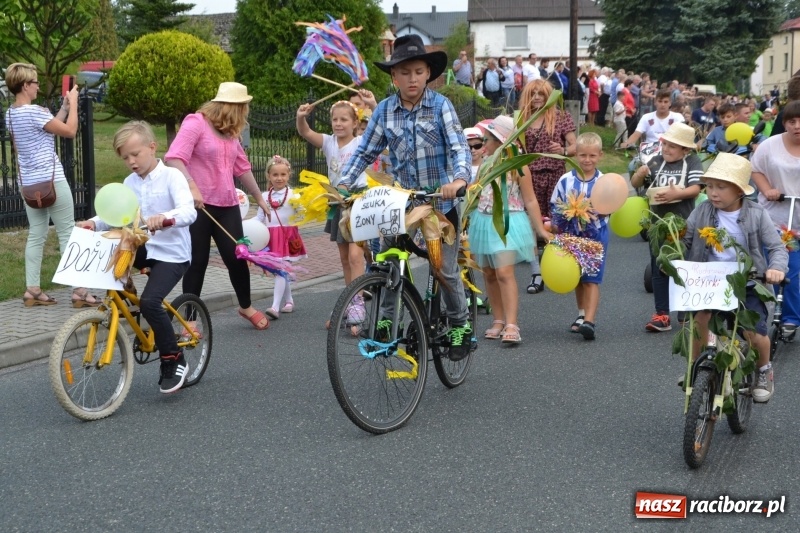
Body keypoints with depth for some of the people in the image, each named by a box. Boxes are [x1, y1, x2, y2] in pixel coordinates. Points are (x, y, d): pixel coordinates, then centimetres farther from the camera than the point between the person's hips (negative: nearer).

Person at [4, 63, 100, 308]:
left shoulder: (10, 113, 9)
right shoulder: (34, 112, -18)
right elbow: (70, 131, -12)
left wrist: (63, 108, 14)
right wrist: (73, 103, -2)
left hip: (28, 182, 8)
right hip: (51, 181, -8)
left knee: (36, 235, 11)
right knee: (67, 233, -2)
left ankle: (32, 290, 9)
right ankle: (78, 291, 0)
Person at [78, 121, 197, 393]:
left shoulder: (171, 176, -12)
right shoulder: (130, 183, 9)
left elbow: (188, 212, -27)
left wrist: (164, 217, -47)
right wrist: (94, 223, -17)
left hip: (172, 253, -7)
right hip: (143, 247, 7)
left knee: (149, 302, -24)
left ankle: (174, 362, -7)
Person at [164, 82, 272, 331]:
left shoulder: (230, 133, 14)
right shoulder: (196, 123, -10)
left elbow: (242, 167, 23)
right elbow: (173, 158, -21)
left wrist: (259, 198, 28)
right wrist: (192, 187, -33)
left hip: (227, 206, 6)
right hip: (197, 206, -6)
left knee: (237, 257, 6)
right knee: (197, 262, -1)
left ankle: (246, 306, 28)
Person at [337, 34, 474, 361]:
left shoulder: (440, 106, -8)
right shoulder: (385, 110, 0)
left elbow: (459, 146, -16)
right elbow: (365, 152, 5)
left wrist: (460, 177, -36)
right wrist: (343, 183, -7)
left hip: (440, 201, -3)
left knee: (445, 269, 2)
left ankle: (460, 325, 23)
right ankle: (387, 319, 13)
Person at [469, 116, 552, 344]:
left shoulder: (517, 166, -9)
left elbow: (530, 201, -6)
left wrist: (541, 229, -8)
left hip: (507, 224, -6)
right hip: (483, 223, 6)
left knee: (504, 273, -16)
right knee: (489, 274, 9)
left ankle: (511, 326, -19)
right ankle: (498, 321, 18)